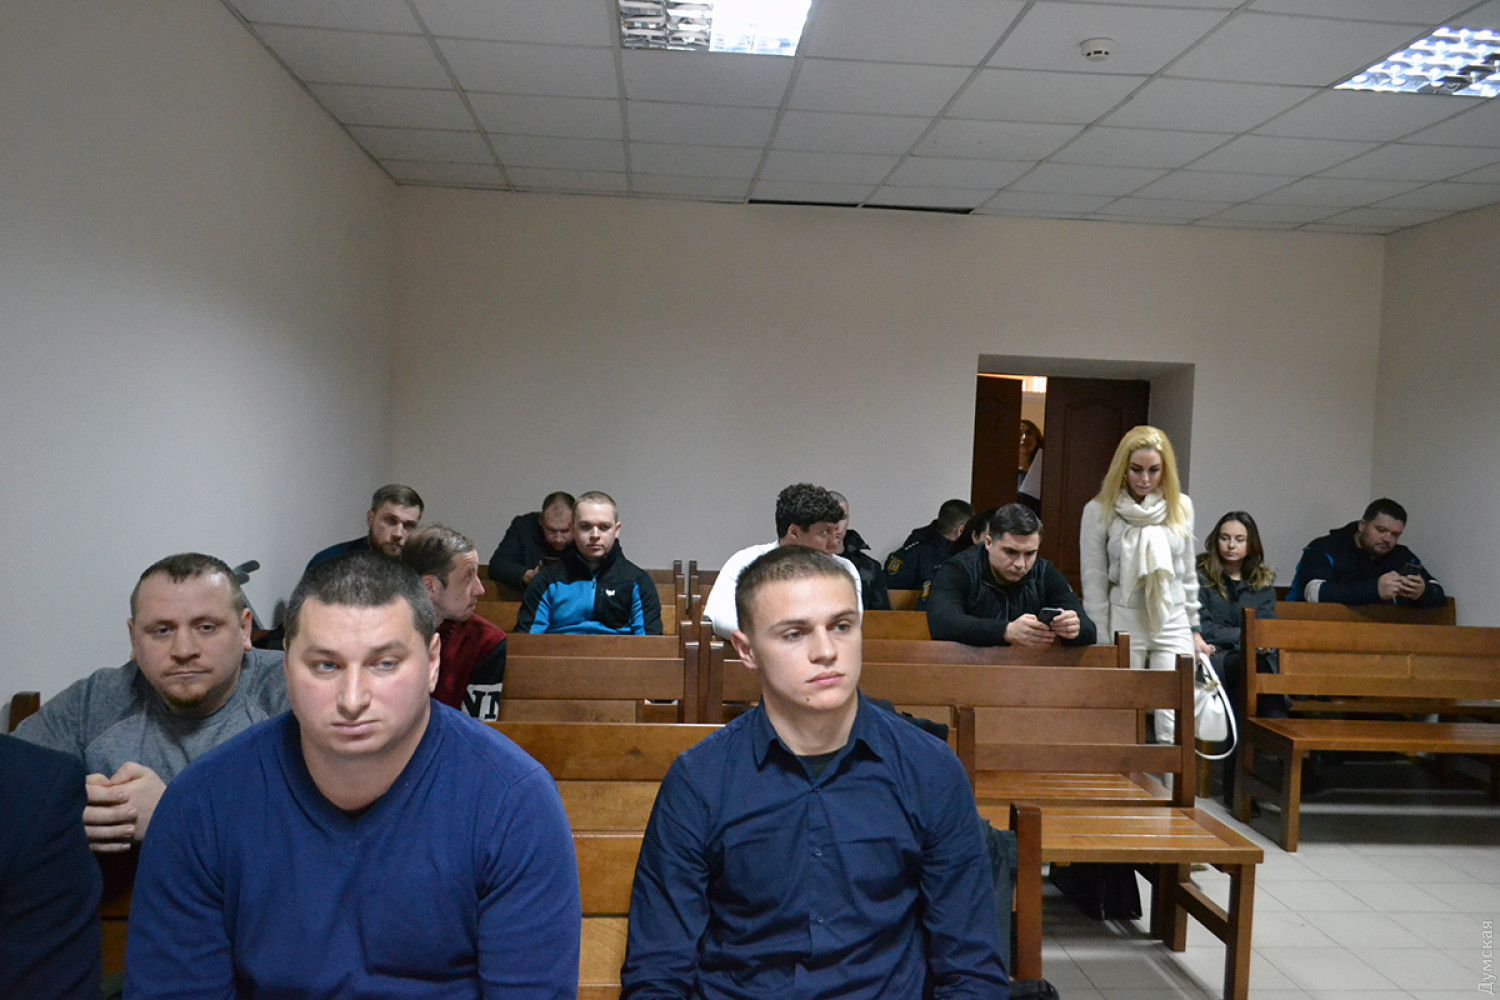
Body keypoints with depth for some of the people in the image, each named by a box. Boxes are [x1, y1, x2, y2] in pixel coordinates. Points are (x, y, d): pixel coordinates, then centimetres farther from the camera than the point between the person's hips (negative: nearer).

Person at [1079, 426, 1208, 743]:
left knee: (1174, 723, -6)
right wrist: (1100, 642, -3)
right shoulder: (1099, 511, -4)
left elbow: (1188, 572, 16)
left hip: (1173, 624, 2)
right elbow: (1093, 581, -2)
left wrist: (1194, 628, 16)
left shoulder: (1181, 506, 7)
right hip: (1124, 622, -2)